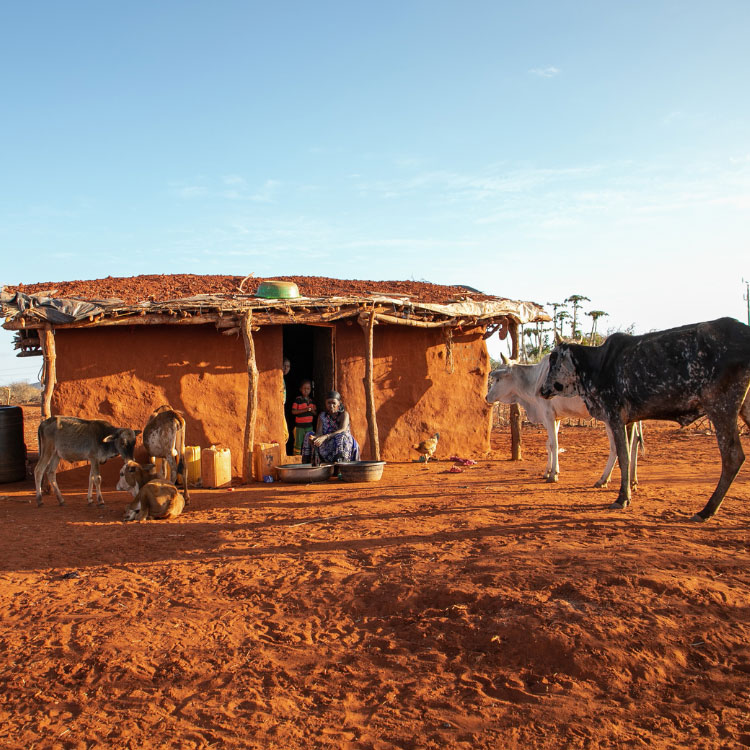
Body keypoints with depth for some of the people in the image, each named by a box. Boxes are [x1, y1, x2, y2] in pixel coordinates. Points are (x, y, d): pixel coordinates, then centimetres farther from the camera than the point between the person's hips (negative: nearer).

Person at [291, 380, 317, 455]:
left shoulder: (311, 401, 10)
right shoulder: (298, 399, -6)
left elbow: (315, 413, 16)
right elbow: (293, 411, -13)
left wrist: (313, 411, -8)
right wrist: (304, 410, -21)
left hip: (309, 426, 5)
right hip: (299, 426, -5)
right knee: (298, 443, -1)